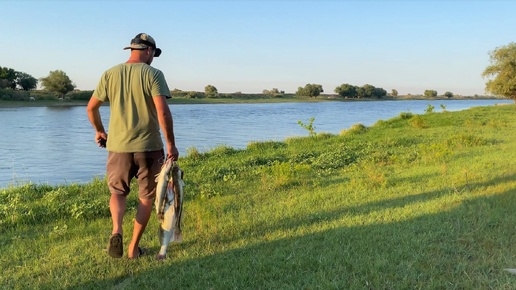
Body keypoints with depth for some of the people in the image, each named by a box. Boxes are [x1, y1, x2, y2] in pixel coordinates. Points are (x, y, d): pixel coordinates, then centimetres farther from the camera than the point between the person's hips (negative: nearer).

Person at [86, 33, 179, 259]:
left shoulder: (110, 74, 5)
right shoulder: (153, 74, -6)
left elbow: (91, 108, 11)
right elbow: (163, 111, -16)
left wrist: (99, 131, 27)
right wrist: (171, 144, -10)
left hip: (118, 146, 3)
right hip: (149, 146, -2)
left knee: (117, 192, 21)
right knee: (146, 197, 14)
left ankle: (116, 231, -5)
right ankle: (134, 247, 17)